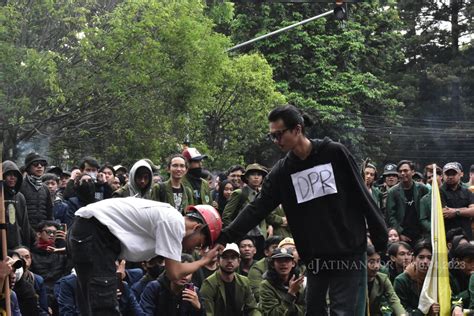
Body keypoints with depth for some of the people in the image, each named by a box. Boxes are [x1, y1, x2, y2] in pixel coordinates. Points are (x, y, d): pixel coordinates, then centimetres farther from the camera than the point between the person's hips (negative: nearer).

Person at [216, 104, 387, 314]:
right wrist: (225, 237, -12)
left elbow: (362, 197, -3)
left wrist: (381, 239, -2)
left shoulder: (335, 153, -7)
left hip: (349, 252, -4)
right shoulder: (282, 171, 3)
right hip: (315, 258, 4)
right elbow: (257, 208, -2)